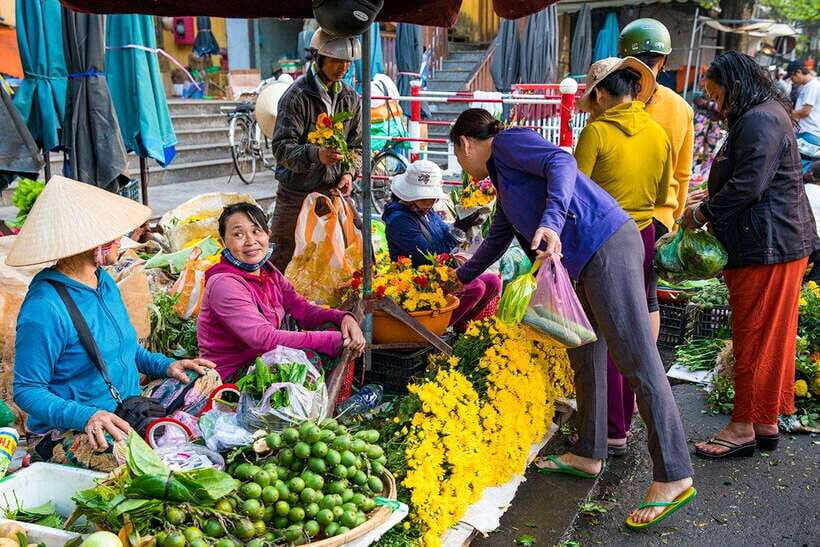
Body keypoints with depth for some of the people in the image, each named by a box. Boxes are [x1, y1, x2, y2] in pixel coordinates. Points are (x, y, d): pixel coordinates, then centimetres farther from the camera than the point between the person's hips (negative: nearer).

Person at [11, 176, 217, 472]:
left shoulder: (104, 282, 7)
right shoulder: (44, 309, -20)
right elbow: (27, 390, -16)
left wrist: (166, 365, 3)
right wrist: (85, 416, -31)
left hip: (127, 413, 9)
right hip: (65, 431, -9)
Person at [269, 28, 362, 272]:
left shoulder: (351, 98, 9)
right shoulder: (297, 95, -10)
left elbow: (356, 145, 15)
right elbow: (281, 147, -16)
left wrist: (349, 172, -4)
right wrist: (315, 154, -33)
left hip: (334, 192, 5)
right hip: (296, 194, -5)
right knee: (285, 257, 1)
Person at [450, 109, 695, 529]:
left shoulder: (507, 143, 2)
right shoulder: (503, 181, 29)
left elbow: (561, 162, -17)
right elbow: (496, 240, 42)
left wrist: (552, 221, -32)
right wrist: (461, 277, 54)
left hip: (607, 247, -10)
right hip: (587, 259, 10)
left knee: (637, 362, -11)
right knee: (584, 355, 15)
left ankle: (673, 477, -7)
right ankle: (589, 455, 27)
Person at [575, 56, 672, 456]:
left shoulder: (596, 132, -12)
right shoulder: (659, 134, 6)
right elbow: (662, 197, 14)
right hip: (644, 240, 6)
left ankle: (611, 433, 8)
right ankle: (625, 420, 27)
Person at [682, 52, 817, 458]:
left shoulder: (759, 121, -15)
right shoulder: (764, 117, 19)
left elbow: (747, 186, -23)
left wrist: (701, 214, -11)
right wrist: (712, 213, 9)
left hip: (767, 248, -11)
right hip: (781, 243, 11)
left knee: (755, 338, -3)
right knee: (769, 338, 14)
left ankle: (744, 428, 7)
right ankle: (766, 422, 24)